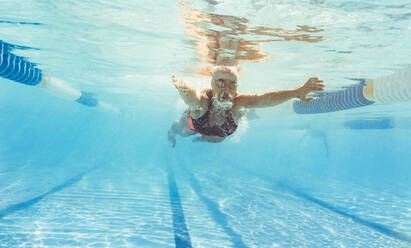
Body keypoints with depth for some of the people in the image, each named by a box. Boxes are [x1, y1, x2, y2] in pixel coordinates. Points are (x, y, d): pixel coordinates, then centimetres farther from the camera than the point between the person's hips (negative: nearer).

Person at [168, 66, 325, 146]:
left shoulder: (238, 103, -45)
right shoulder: (202, 100, -49)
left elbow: (265, 99, -63)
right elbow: (191, 97, -74)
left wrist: (296, 92, -78)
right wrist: (181, 87, -98)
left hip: (221, 132, 3)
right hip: (193, 123, -3)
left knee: (217, 139, 36)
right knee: (181, 132, 30)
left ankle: (203, 137, 71)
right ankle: (173, 129, 66)